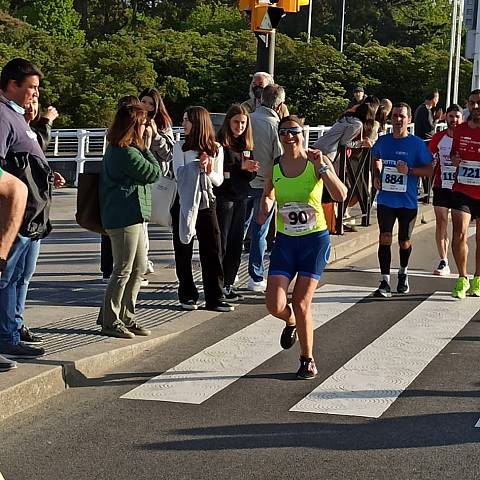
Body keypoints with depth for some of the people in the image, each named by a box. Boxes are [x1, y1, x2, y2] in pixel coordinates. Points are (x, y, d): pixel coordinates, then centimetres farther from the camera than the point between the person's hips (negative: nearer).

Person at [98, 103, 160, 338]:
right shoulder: (127, 153, -19)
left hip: (132, 217, 11)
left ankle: (126, 317, 21)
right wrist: (146, 148, -3)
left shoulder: (115, 150, 15)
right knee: (123, 270, -3)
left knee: (139, 268, 14)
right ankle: (110, 321, 6)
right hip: (125, 218, -11)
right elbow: (154, 173, -10)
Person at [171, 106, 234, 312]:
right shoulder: (180, 147, 2)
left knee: (212, 250, -2)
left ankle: (214, 298, 2)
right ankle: (187, 296, 13)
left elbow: (219, 180, 3)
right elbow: (179, 174, -10)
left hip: (206, 203, 1)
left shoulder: (216, 149, 5)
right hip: (184, 203, 0)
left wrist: (209, 171, -17)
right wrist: (197, 165, -22)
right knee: (183, 252, 4)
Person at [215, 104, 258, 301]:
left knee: (236, 244, 9)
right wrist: (240, 166, -23)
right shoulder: (219, 143, -8)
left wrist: (251, 170, -8)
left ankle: (228, 285, 16)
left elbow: (249, 176, 13)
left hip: (240, 199, 7)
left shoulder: (246, 145, 13)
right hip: (223, 198, -7)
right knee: (221, 244, -3)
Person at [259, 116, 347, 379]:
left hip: (315, 239, -2)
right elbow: (268, 195, 19)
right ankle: (291, 321, 29)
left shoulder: (317, 161, -8)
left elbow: (341, 195, -19)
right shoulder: (274, 167, 0)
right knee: (275, 305, -9)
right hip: (285, 241, 3)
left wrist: (322, 167, -28)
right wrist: (264, 209, -3)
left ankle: (307, 360, 19)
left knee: (301, 304, -3)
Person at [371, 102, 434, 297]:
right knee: (385, 239, -10)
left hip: (407, 201, -1)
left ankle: (403, 273, 39)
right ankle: (385, 283, -7)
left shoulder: (416, 144, -6)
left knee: (404, 242, 12)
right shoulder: (383, 141, 5)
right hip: (385, 199, 2)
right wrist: (376, 176, 8)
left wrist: (409, 170, -19)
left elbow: (430, 170, -5)